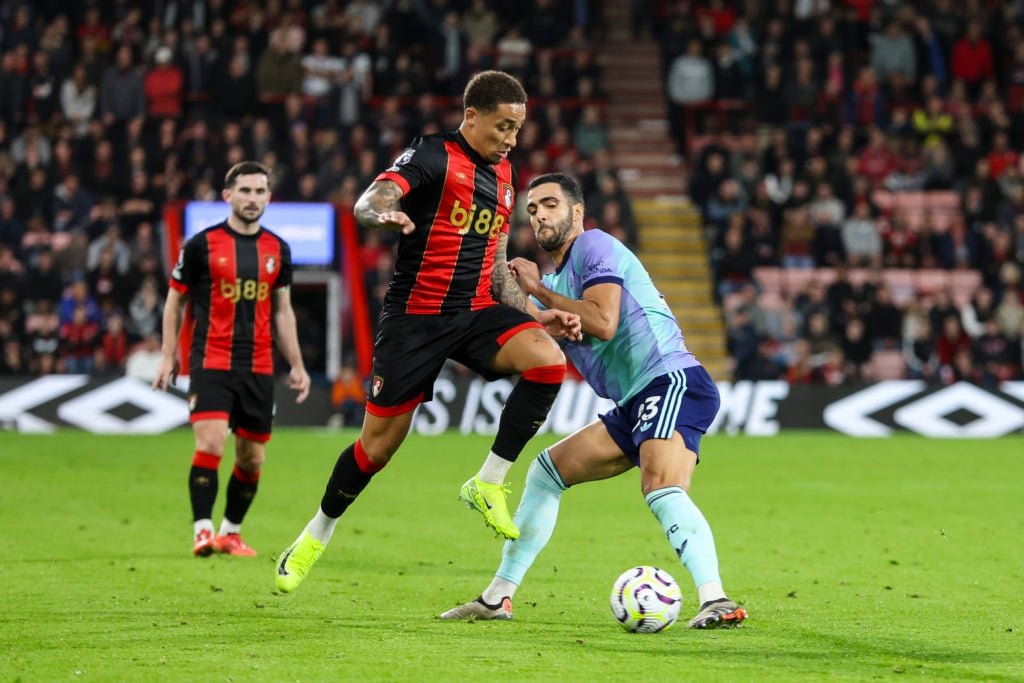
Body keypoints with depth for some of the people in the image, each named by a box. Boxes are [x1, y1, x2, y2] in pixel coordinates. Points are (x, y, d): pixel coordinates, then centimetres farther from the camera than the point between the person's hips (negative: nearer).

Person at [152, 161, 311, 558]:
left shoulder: (278, 250, 10)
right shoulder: (202, 245, -2)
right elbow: (175, 301, 6)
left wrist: (296, 366, 14)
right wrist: (168, 357, 1)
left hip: (259, 368, 4)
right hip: (211, 362, -4)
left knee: (252, 458, 6)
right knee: (211, 444, -19)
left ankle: (231, 533, 22)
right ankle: (202, 532, -15)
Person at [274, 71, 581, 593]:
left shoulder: (503, 175, 13)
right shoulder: (431, 157, -8)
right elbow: (368, 204, -26)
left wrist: (538, 314, 10)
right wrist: (383, 214, -49)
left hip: (477, 313, 5)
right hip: (415, 315, -5)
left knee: (548, 360, -24)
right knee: (378, 446, 0)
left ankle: (488, 485, -12)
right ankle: (316, 536, 25)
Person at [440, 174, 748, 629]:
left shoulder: (596, 247, -4)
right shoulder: (553, 281, 24)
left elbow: (602, 323, -19)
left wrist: (539, 290, -8)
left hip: (671, 380, -10)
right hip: (635, 404, 10)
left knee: (661, 486, -32)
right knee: (547, 470, 15)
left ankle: (717, 603, -47)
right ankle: (497, 599, 21)